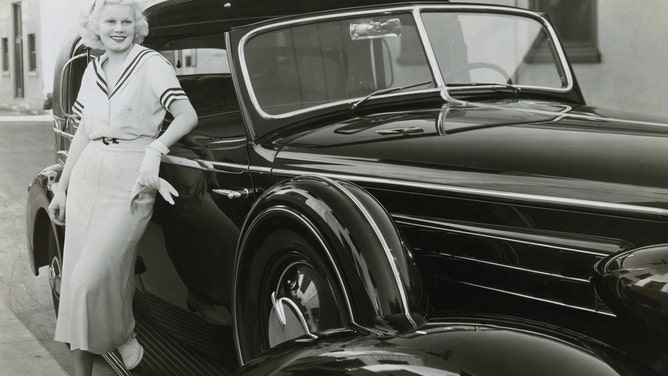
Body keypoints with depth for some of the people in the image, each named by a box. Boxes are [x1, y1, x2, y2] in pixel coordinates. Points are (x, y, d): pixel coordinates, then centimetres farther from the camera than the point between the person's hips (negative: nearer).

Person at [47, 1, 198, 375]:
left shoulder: (151, 63, -3)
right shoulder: (93, 70, 14)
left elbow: (187, 116, -14)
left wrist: (154, 151, -30)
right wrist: (61, 188, 19)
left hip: (131, 179, -6)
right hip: (87, 175, 6)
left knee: (92, 277, -14)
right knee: (75, 277, 4)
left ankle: (124, 334, 14)